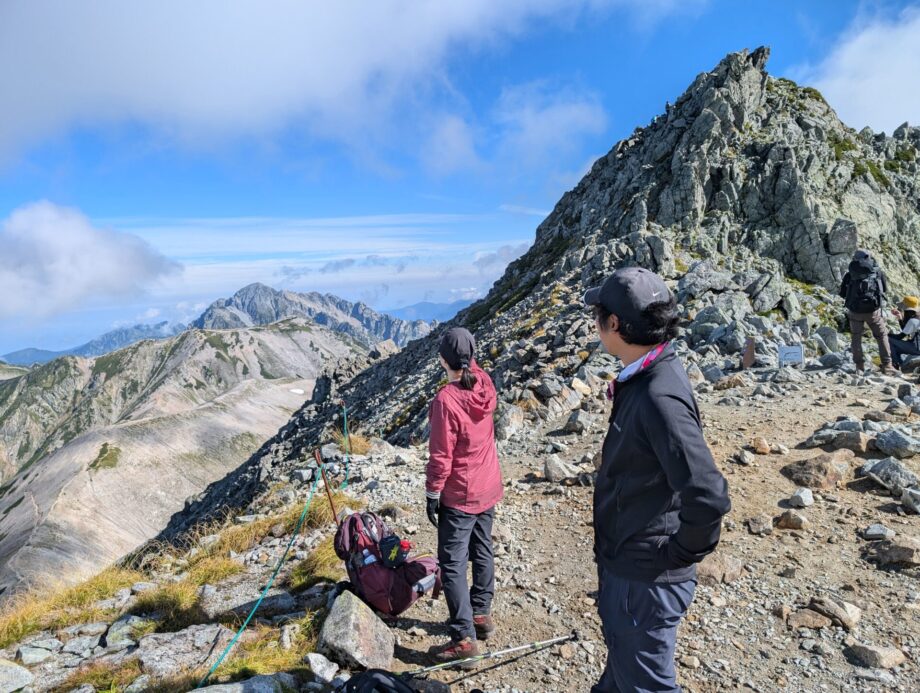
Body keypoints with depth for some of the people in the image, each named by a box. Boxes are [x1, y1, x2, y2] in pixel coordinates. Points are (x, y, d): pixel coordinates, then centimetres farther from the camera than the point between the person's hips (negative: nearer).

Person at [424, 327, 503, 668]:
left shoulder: (446, 400, -25)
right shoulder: (485, 385, -6)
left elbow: (441, 455, -20)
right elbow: (473, 369, 21)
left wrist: (432, 494, -10)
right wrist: (467, 349, 17)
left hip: (459, 495, -8)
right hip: (488, 487, 8)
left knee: (452, 563, 1)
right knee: (482, 552, 19)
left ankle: (464, 637, 5)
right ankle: (481, 614, 34)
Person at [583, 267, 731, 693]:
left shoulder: (659, 397, -30)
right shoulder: (642, 380, 0)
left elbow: (708, 496, -34)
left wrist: (683, 553, -20)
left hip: (646, 577, -9)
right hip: (623, 563, 9)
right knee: (622, 657, 31)